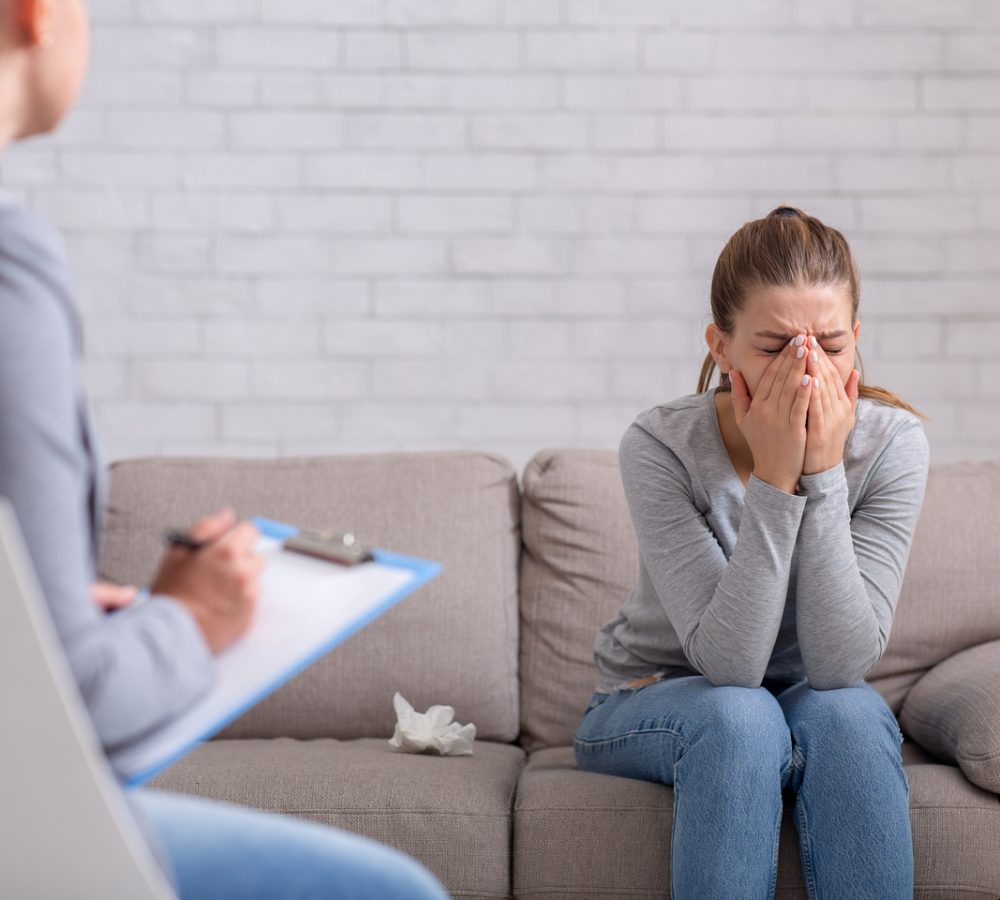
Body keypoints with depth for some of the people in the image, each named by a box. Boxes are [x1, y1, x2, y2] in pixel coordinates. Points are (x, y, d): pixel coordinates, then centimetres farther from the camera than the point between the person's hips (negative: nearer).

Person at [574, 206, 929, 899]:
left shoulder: (892, 441, -17)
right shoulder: (661, 445, -23)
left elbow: (842, 664, -25)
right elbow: (727, 660, -29)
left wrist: (824, 472, -32)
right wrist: (774, 477, -35)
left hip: (811, 709, 2)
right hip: (647, 705, -1)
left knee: (851, 712, -31)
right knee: (739, 715, -34)